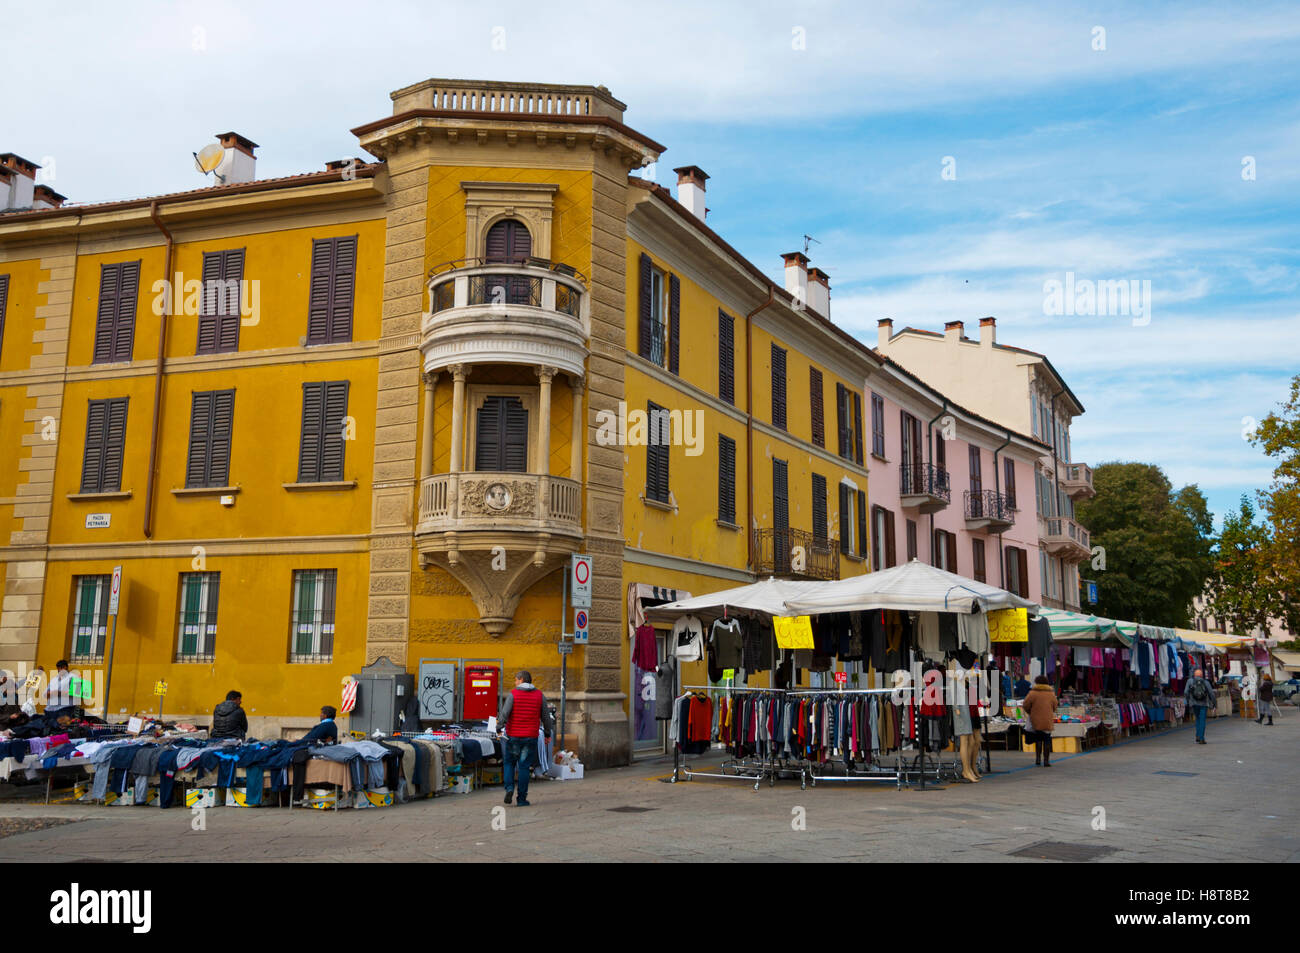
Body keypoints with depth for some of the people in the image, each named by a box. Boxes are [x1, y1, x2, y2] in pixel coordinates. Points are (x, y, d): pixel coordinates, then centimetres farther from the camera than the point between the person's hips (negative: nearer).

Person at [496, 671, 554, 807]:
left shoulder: (513, 694, -5)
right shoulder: (539, 695, 3)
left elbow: (505, 714, -14)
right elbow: (546, 716, 8)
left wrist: (499, 726, -5)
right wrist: (548, 733, 18)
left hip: (513, 736, -1)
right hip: (531, 737, 1)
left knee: (510, 763, 16)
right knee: (524, 767, 5)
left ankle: (509, 788, -4)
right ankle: (522, 799, 4)